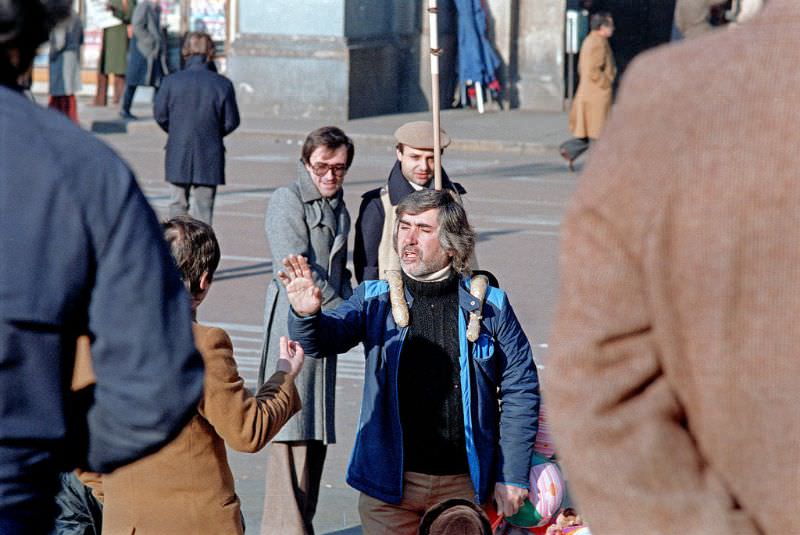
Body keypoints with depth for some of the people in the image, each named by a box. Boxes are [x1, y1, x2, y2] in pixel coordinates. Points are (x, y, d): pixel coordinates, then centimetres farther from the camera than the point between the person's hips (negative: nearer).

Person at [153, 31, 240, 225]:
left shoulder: (171, 81, -7)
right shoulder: (223, 84, -8)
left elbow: (160, 115, 0)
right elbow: (231, 121, -2)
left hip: (178, 156, 1)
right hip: (209, 158, -1)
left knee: (177, 204, 14)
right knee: (203, 207, 5)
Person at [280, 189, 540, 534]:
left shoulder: (489, 306, 0)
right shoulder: (375, 299, 3)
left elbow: (521, 389, 2)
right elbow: (325, 338, -11)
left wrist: (513, 477, -1)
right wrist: (307, 315, -35)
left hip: (463, 484, 0)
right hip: (389, 482, 1)